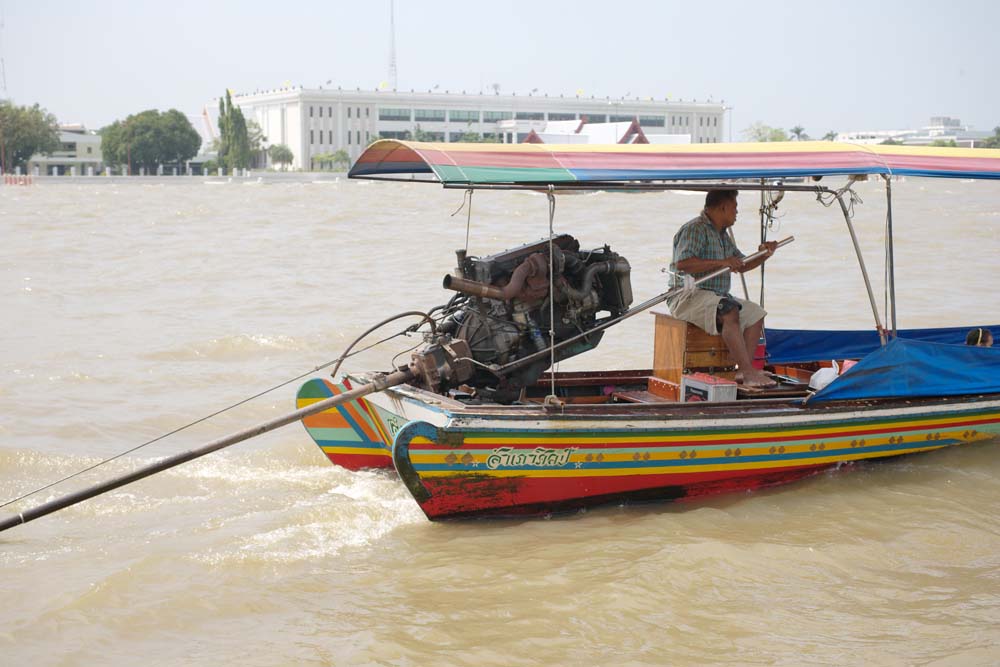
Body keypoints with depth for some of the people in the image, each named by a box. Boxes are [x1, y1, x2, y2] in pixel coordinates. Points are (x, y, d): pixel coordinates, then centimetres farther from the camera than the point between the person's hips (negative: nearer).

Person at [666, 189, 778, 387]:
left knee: (755, 313, 1)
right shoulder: (695, 229, -10)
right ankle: (749, 373, -36)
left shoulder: (722, 234, 21)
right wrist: (721, 262, -26)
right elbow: (682, 263, -26)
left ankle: (743, 370, -9)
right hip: (689, 295, -10)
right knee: (730, 312, -33)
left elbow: (742, 265, 30)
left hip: (717, 296, 10)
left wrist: (764, 256, 11)